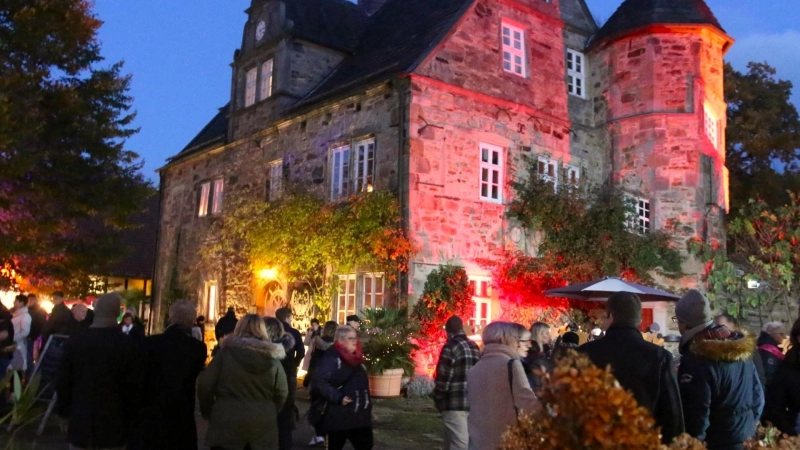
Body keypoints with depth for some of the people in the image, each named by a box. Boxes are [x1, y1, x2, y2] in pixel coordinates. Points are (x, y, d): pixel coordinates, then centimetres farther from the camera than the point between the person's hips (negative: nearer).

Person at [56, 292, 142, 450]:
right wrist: (131, 417, 8)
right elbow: (134, 387, -7)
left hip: (80, 424, 2)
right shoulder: (128, 344, -11)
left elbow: (63, 382, 4)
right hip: (114, 426, -2)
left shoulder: (74, 341, -3)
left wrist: (65, 411, 19)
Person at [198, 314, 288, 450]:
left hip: (227, 421, -2)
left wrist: (208, 412, 12)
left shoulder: (226, 353, -5)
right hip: (263, 424, 2)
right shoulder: (273, 358, 0)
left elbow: (205, 385, -4)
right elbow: (282, 393, 5)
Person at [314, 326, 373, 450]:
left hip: (361, 416, 7)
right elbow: (319, 382, -22)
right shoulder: (332, 358, -13)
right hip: (340, 417, -7)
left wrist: (367, 406, 19)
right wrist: (338, 397, -25)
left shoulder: (356, 358, 13)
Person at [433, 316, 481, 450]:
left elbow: (443, 378, -12)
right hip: (473, 402, 7)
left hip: (454, 403, -7)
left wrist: (438, 400, 2)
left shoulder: (450, 347, -10)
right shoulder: (474, 347, 12)